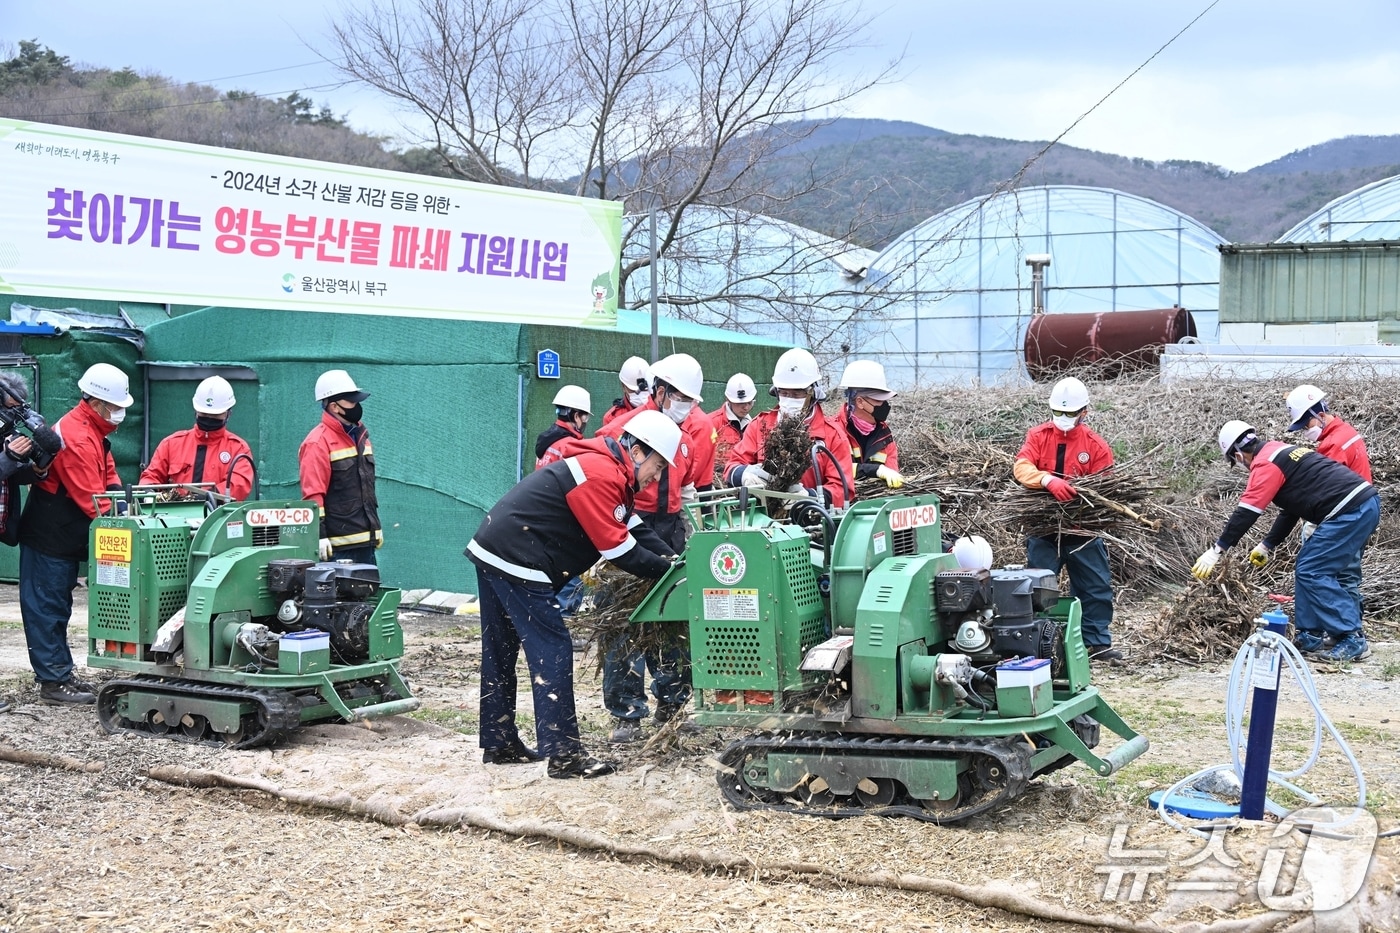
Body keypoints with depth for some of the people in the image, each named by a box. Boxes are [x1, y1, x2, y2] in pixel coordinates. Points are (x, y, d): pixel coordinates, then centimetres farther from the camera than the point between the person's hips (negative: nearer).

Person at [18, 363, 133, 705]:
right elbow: (90, 500, -26)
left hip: (64, 537, 11)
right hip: (49, 538, -11)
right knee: (47, 609, -4)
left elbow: (109, 476, 14)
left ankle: (59, 674, 23)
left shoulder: (92, 432, 10)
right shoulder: (76, 439, -24)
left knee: (57, 608, 15)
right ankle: (54, 682, -2)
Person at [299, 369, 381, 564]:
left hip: (366, 540, 9)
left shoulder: (360, 436, 16)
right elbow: (313, 494, -17)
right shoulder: (318, 443, -12)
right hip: (339, 544, -9)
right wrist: (319, 535, -21)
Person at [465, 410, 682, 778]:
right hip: (517, 562, -11)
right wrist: (669, 571, -9)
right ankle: (563, 754, -9)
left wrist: (672, 562, 4)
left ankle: (499, 744, 25)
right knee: (553, 651, -9)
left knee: (500, 652, 16)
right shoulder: (601, 475, -17)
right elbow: (618, 547, -18)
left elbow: (635, 528, 15)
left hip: (493, 553, 11)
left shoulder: (606, 469, 15)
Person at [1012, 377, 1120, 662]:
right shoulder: (1039, 436, -2)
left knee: (1097, 587, 6)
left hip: (1082, 529, 0)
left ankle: (1097, 642, 18)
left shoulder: (1096, 445, -3)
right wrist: (1049, 480, -35)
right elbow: (1021, 466, -17)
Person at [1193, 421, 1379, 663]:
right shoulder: (1283, 452, 23)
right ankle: (1309, 636, 18)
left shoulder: (1266, 463, -8)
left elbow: (1246, 512, -13)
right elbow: (1290, 510, 28)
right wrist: (1267, 545, 31)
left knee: (1312, 573, -7)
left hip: (1351, 510, -10)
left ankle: (1352, 641, -8)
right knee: (1307, 569, 15)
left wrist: (1216, 550, -9)